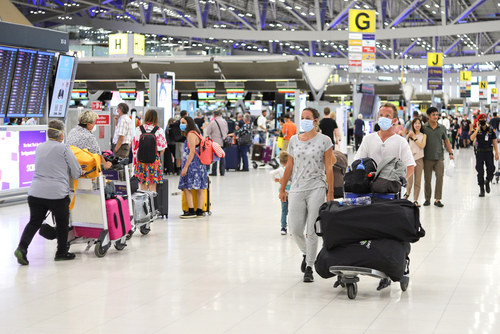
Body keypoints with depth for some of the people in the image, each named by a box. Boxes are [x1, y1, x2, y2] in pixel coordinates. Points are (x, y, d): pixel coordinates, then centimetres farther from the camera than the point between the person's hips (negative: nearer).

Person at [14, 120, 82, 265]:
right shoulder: (64, 149, -3)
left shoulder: (39, 148, 14)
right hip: (57, 193, -4)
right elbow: (77, 173, 2)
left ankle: (22, 248, -10)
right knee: (62, 223, 13)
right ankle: (62, 252, 23)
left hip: (35, 192, 4)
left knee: (34, 222, 8)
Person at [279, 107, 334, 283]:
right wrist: (282, 189, 14)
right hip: (296, 189, 3)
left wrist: (330, 192, -5)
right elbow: (289, 166, 15)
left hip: (316, 189, -3)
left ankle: (309, 268, 6)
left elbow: (329, 168, -1)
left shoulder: (324, 140, 0)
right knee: (295, 229, 0)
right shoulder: (294, 140, 10)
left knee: (312, 230, -3)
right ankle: (307, 254, 30)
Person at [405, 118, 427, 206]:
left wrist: (414, 137, -9)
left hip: (419, 159, 1)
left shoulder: (423, 135, 7)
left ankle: (415, 200, 12)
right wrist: (408, 135, -13)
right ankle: (407, 193, 21)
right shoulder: (409, 134, 5)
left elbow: (422, 146, -9)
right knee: (410, 182, -9)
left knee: (418, 182, 3)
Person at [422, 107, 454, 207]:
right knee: (427, 179, 3)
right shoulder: (424, 128, 2)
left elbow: (446, 141, 14)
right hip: (427, 158, -1)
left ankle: (437, 199, -3)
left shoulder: (442, 128, 9)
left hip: (439, 157, 1)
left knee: (439, 177, -7)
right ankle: (427, 199, 14)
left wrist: (450, 153, 5)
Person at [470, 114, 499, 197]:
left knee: (491, 168, -8)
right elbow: (472, 138, -16)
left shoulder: (491, 129, 1)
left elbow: (494, 141, 4)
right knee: (480, 171, 0)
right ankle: (481, 189, 10)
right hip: (480, 152, 0)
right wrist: (477, 129, -18)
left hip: (489, 152, 0)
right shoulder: (477, 130, 1)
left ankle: (487, 182, 23)